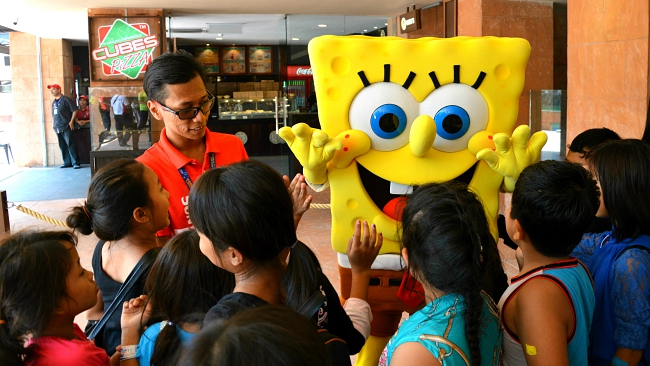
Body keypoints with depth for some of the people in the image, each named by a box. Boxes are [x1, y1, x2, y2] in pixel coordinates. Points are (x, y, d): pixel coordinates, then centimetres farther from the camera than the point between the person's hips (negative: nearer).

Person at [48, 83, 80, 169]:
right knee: (62, 146, 7)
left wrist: (71, 122, -12)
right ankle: (67, 163, 13)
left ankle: (75, 163, -8)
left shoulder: (66, 100, -5)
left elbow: (75, 110, -9)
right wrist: (55, 124, 15)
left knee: (70, 145, -9)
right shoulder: (54, 102, 17)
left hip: (66, 127, -7)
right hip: (57, 128, 7)